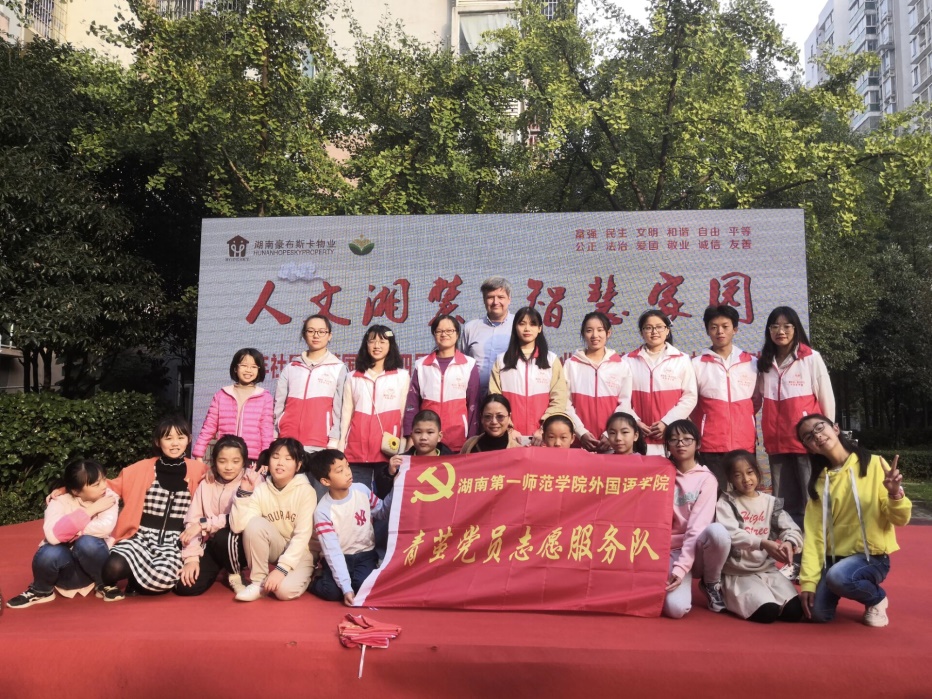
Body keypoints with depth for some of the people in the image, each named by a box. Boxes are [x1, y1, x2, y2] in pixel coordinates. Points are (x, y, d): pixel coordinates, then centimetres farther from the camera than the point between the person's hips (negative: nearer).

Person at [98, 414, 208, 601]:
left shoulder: (199, 471, 4)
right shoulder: (142, 469, 5)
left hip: (173, 541, 0)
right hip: (141, 535, 1)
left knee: (164, 578, -34)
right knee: (114, 567, -32)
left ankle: (135, 581, 3)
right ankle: (110, 583, 7)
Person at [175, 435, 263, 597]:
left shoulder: (253, 480, -11)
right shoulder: (206, 484, 1)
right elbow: (192, 522, -4)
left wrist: (204, 523, -19)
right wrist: (191, 558, -15)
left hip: (238, 542, -3)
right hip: (212, 544, 3)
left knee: (224, 535, -35)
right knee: (185, 587, -17)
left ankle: (235, 575, -6)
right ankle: (219, 568, 15)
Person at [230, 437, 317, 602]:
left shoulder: (306, 491, -16)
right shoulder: (261, 489, -7)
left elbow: (302, 536, -21)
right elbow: (237, 526, -19)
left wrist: (282, 568, -28)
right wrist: (245, 492, -25)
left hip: (299, 552, -4)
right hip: (274, 549, 4)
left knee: (285, 589, -32)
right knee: (255, 523, -26)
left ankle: (301, 577, 3)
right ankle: (259, 582, -11)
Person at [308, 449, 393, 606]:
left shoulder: (362, 490, -6)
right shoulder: (323, 512, -18)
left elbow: (382, 512, 9)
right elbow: (333, 552, -21)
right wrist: (346, 587, -28)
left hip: (365, 555, 2)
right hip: (340, 558, -2)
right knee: (331, 591, -28)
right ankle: (314, 579, 5)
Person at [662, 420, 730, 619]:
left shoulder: (706, 479, -5)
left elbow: (698, 526, -15)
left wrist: (681, 567, -25)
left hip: (695, 548, 0)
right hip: (669, 550, 0)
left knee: (717, 531, -35)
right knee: (677, 607, -28)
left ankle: (711, 582, -5)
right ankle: (673, 582, 9)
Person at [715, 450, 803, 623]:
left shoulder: (771, 502, 8)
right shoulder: (726, 502, -4)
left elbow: (792, 529, -2)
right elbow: (730, 534, -19)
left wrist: (789, 543, -26)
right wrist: (762, 543, -32)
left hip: (768, 569, 4)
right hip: (739, 573, -4)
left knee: (794, 611, -16)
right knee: (768, 612, -24)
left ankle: (761, 596, 13)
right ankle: (732, 597, 6)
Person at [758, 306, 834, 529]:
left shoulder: (812, 358, 0)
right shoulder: (764, 362, 11)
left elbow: (827, 398, 3)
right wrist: (766, 436, 12)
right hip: (777, 442, 4)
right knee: (784, 502, 8)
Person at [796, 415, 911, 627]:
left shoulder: (874, 464, -8)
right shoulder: (818, 481, 2)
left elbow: (900, 520, -8)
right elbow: (813, 534, -3)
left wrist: (895, 494, -30)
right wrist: (808, 581, -11)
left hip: (871, 555, -4)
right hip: (834, 557, 4)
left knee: (837, 576, -34)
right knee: (818, 613, -15)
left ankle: (876, 598, -1)